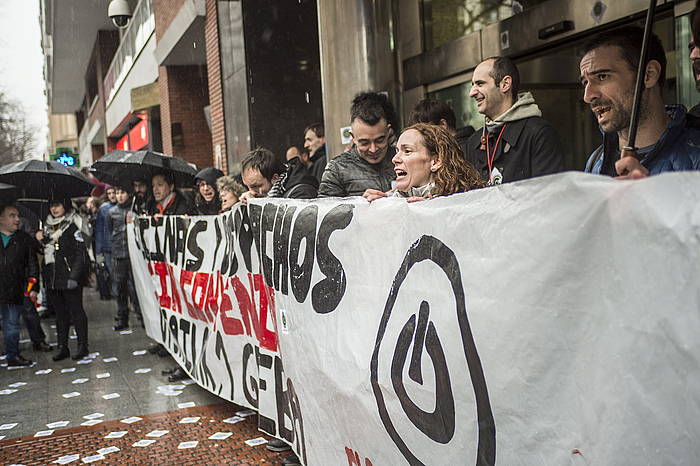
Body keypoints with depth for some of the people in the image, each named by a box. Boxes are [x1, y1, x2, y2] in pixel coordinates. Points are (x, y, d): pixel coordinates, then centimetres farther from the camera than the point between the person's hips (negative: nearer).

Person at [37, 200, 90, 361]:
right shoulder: (47, 228, 13)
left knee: (76, 311, 0)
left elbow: (81, 254, -11)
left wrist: (74, 276, -18)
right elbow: (44, 253, 23)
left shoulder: (73, 228, -6)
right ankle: (62, 347, 17)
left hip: (69, 278, -6)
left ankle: (82, 346, 8)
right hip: (52, 278, 6)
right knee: (60, 313, 11)